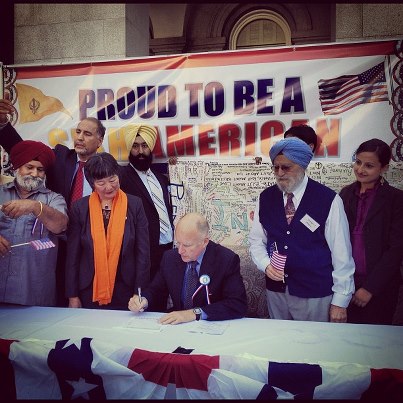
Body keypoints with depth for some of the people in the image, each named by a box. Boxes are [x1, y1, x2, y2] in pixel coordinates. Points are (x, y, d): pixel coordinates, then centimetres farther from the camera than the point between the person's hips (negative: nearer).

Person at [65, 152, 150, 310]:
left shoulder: (134, 205, -4)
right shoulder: (79, 208, -2)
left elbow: (143, 252, -3)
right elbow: (72, 255, 1)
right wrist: (72, 296, 1)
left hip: (126, 290, 0)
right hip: (89, 292, 1)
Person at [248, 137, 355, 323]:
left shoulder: (329, 200, -11)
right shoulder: (265, 198, 1)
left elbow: (342, 254, -8)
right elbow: (256, 241, 9)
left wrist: (340, 302, -6)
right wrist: (266, 264, -10)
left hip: (316, 295, -3)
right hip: (275, 291, 3)